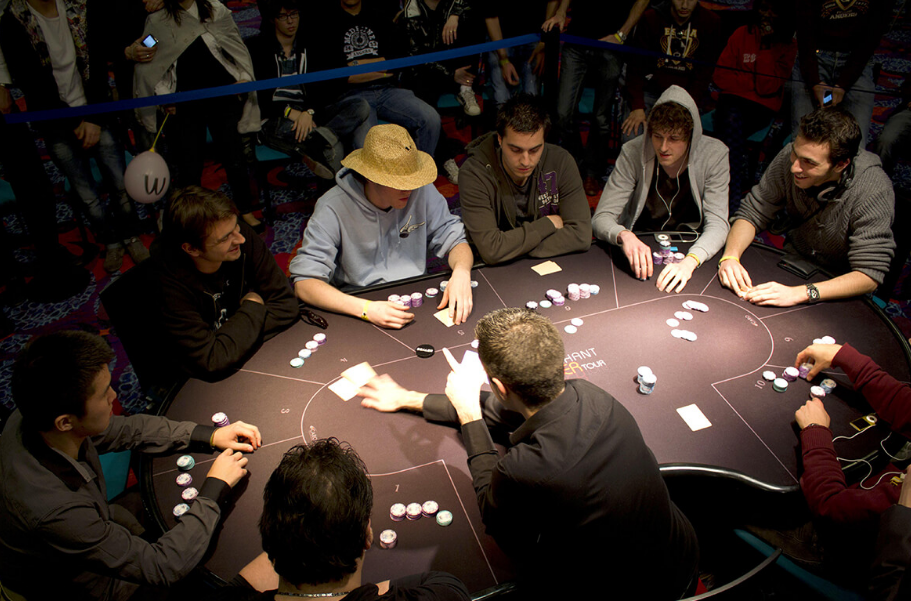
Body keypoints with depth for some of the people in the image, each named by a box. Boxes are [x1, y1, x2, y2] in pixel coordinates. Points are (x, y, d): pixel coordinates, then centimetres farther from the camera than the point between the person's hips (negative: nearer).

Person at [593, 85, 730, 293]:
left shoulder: (714, 155, -13)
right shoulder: (633, 153, -15)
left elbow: (717, 223, -19)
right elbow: (602, 217, -16)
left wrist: (690, 261, -40)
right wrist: (624, 235, -41)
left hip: (692, 250, 1)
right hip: (639, 245, -1)